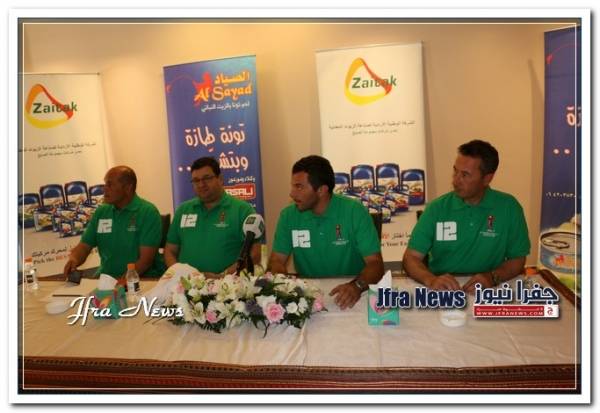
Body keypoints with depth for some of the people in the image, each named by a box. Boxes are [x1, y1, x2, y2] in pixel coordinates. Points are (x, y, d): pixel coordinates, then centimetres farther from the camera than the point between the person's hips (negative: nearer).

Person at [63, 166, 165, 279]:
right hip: (106, 277, 5)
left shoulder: (148, 212, -10)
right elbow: (84, 246, 12)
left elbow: (146, 259, -15)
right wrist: (73, 259, -9)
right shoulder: (101, 211, 9)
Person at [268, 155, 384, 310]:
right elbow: (276, 262, 0)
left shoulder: (355, 212, -11)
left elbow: (375, 264, -13)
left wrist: (357, 285, -33)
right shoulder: (288, 215, -3)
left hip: (348, 292, -1)